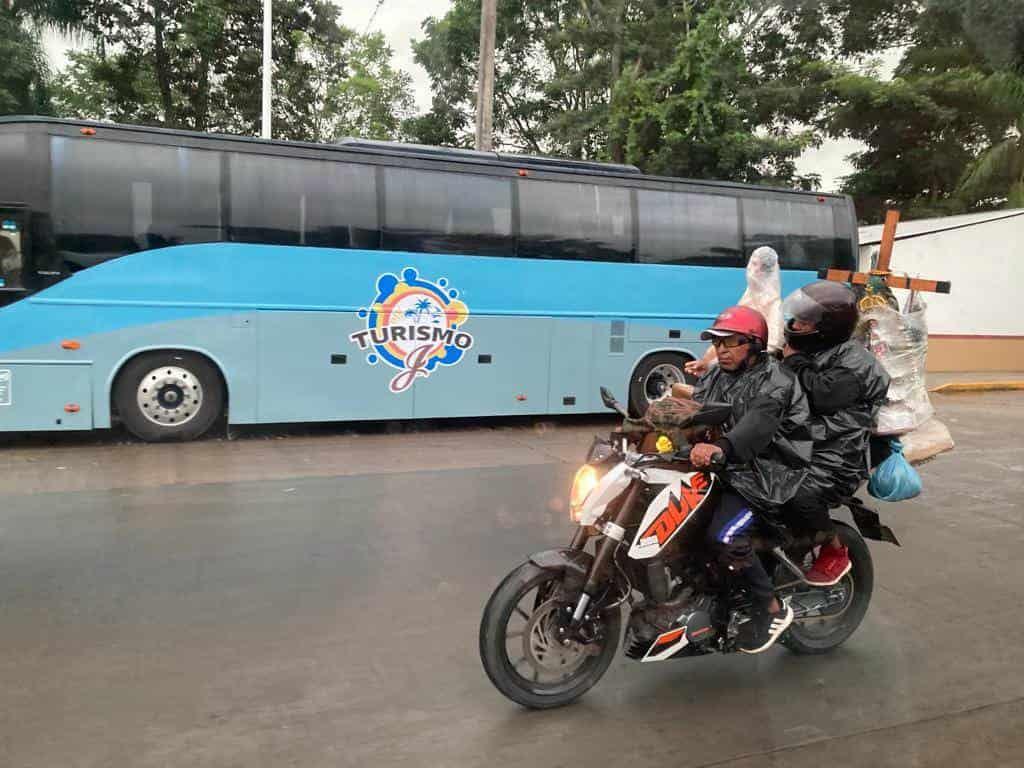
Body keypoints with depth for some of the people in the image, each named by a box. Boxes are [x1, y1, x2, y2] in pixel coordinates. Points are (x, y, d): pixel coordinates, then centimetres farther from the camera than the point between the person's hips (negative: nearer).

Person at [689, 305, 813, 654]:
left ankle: (771, 608, -7)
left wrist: (720, 447, -50)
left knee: (724, 536, -26)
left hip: (765, 472, -8)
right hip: (723, 467, 9)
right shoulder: (716, 376, 15)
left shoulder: (775, 380, -11)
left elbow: (759, 422, -30)